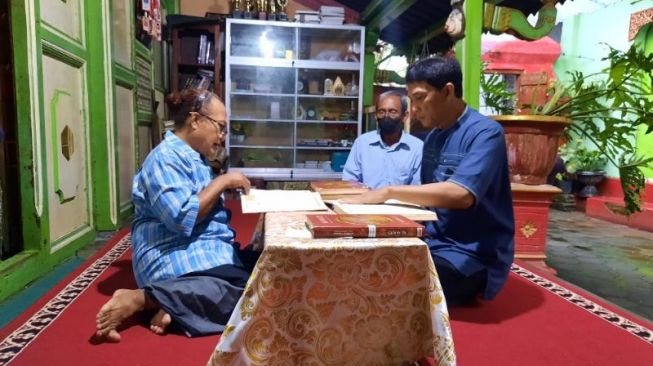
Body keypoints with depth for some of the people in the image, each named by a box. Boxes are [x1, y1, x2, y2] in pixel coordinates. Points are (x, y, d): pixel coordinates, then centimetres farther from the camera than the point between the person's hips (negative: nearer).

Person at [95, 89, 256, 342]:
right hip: (177, 258, -10)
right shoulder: (167, 157, -12)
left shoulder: (194, 157, 18)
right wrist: (223, 181, -15)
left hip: (207, 251, 10)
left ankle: (176, 303, -16)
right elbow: (182, 218, -24)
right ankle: (142, 298, -20)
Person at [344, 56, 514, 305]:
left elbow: (460, 194, -31)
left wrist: (389, 192, -25)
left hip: (472, 257, -8)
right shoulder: (433, 137, 10)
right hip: (434, 244, 8)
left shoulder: (485, 132, -16)